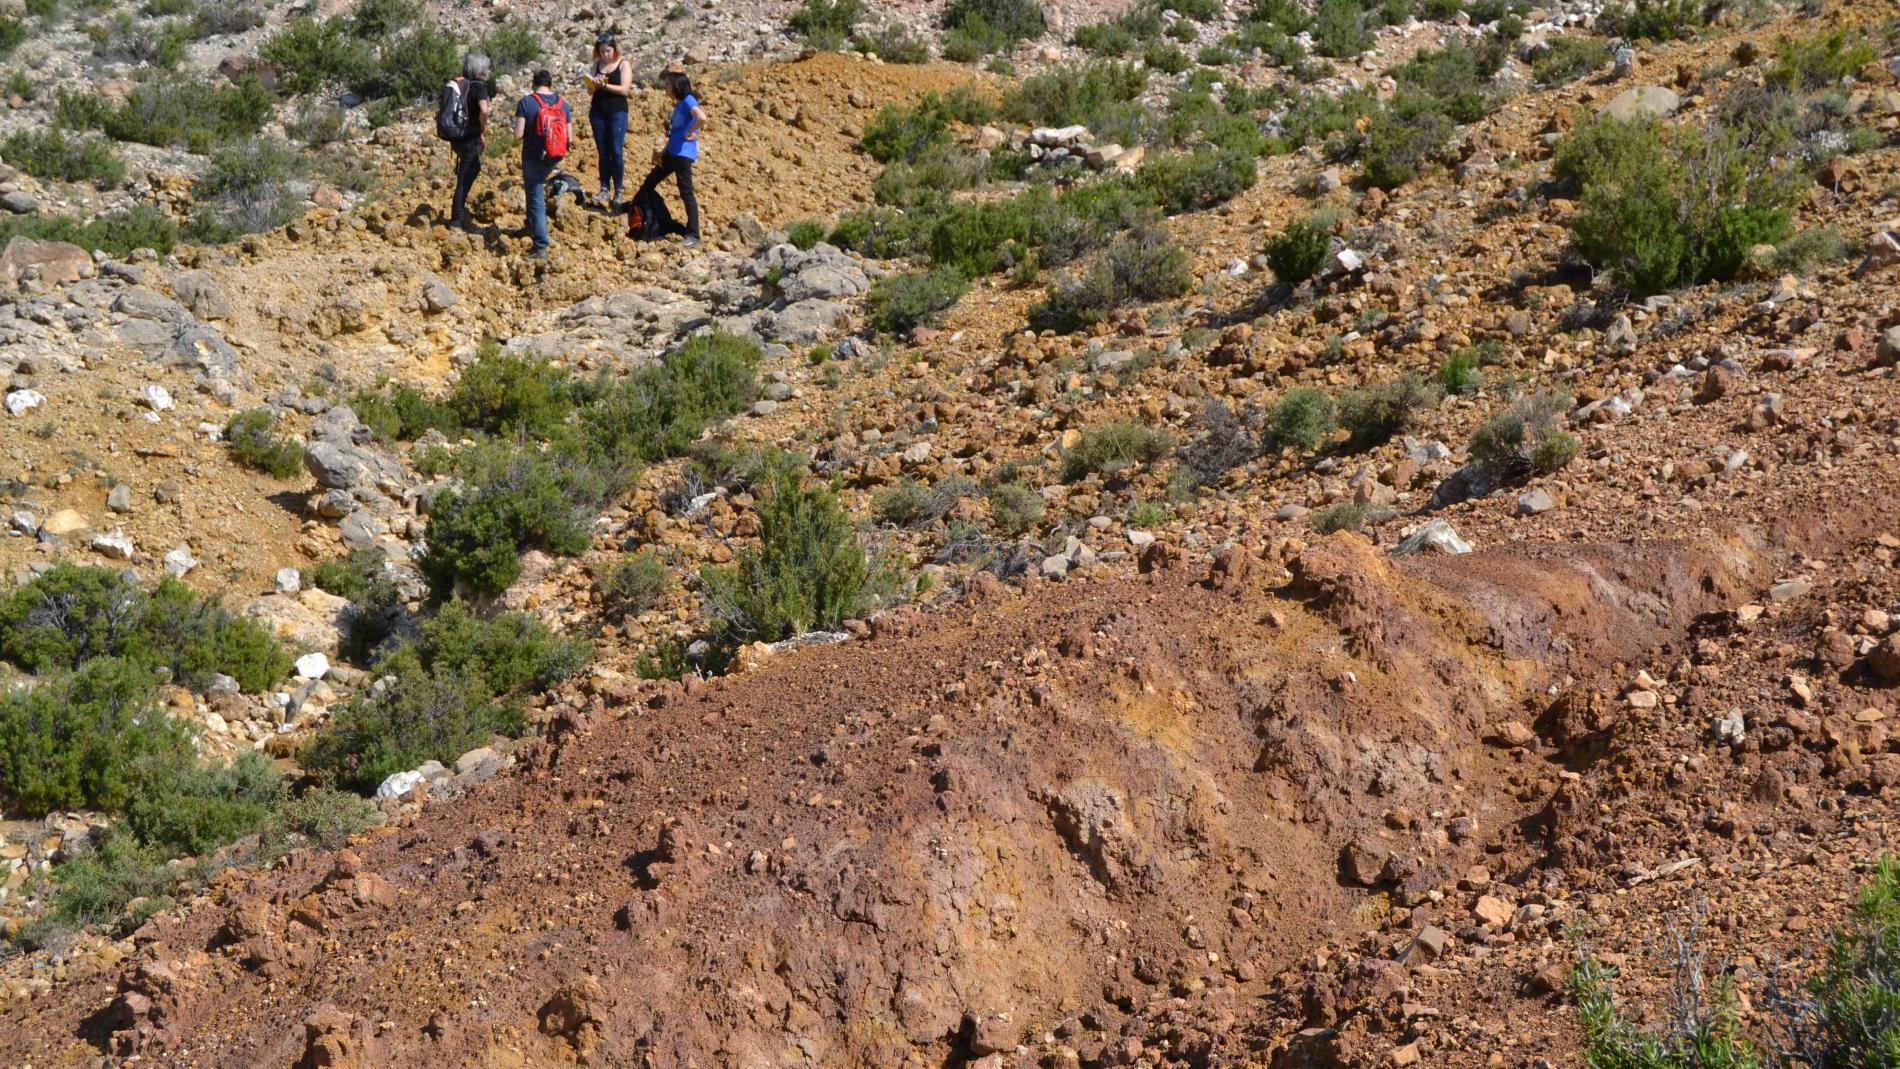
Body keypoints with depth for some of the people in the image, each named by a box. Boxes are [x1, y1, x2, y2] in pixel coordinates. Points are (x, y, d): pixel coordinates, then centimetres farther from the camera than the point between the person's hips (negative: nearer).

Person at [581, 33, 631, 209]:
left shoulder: (623, 64, -1)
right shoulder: (597, 64, 11)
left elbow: (624, 89, -11)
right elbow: (590, 90, 12)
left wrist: (604, 85, -19)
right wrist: (593, 83, -10)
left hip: (617, 112, -4)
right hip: (598, 112, 4)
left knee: (616, 151, -9)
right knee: (603, 152, 4)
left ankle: (619, 190, -5)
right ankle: (604, 189, 6)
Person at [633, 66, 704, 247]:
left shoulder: (688, 100, -14)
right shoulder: (679, 103, 16)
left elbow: (702, 118, -33)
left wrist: (690, 133, -19)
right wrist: (664, 151, 18)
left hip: (683, 154, -10)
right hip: (672, 152, 10)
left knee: (686, 193, -8)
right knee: (651, 180, 20)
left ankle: (693, 235, -6)